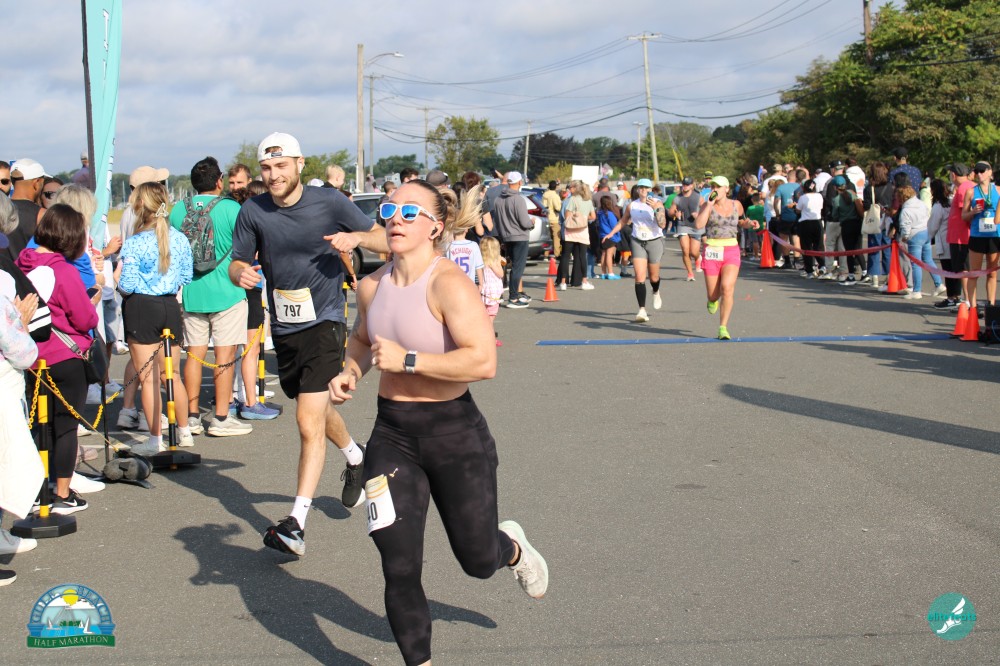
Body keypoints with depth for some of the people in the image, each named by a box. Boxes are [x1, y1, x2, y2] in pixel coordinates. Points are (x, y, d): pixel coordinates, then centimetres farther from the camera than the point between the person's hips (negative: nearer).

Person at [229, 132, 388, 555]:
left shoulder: (329, 203, -8)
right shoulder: (253, 212, -2)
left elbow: (386, 241, 1)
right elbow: (238, 263, 5)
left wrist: (357, 237, -21)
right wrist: (240, 273, -19)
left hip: (324, 324, -5)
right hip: (283, 328, 5)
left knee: (309, 422, -16)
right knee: (318, 411, 23)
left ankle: (295, 523, -15)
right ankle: (355, 458, 53)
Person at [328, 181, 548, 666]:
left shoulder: (449, 285, -19)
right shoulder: (372, 286, 1)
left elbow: (483, 362, -29)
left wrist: (405, 359, -27)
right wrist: (350, 372, 2)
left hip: (454, 433, -4)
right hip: (392, 434, 5)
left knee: (478, 560, 12)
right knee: (399, 568, -1)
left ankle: (513, 548, 50)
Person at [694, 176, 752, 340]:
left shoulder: (736, 205, 7)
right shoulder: (707, 205, -1)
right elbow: (698, 224, -18)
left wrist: (747, 224, 4)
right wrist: (709, 205, -17)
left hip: (731, 251, 0)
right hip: (712, 251, 0)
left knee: (727, 288, -18)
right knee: (713, 294, 5)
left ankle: (723, 327, -13)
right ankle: (713, 300, 45)